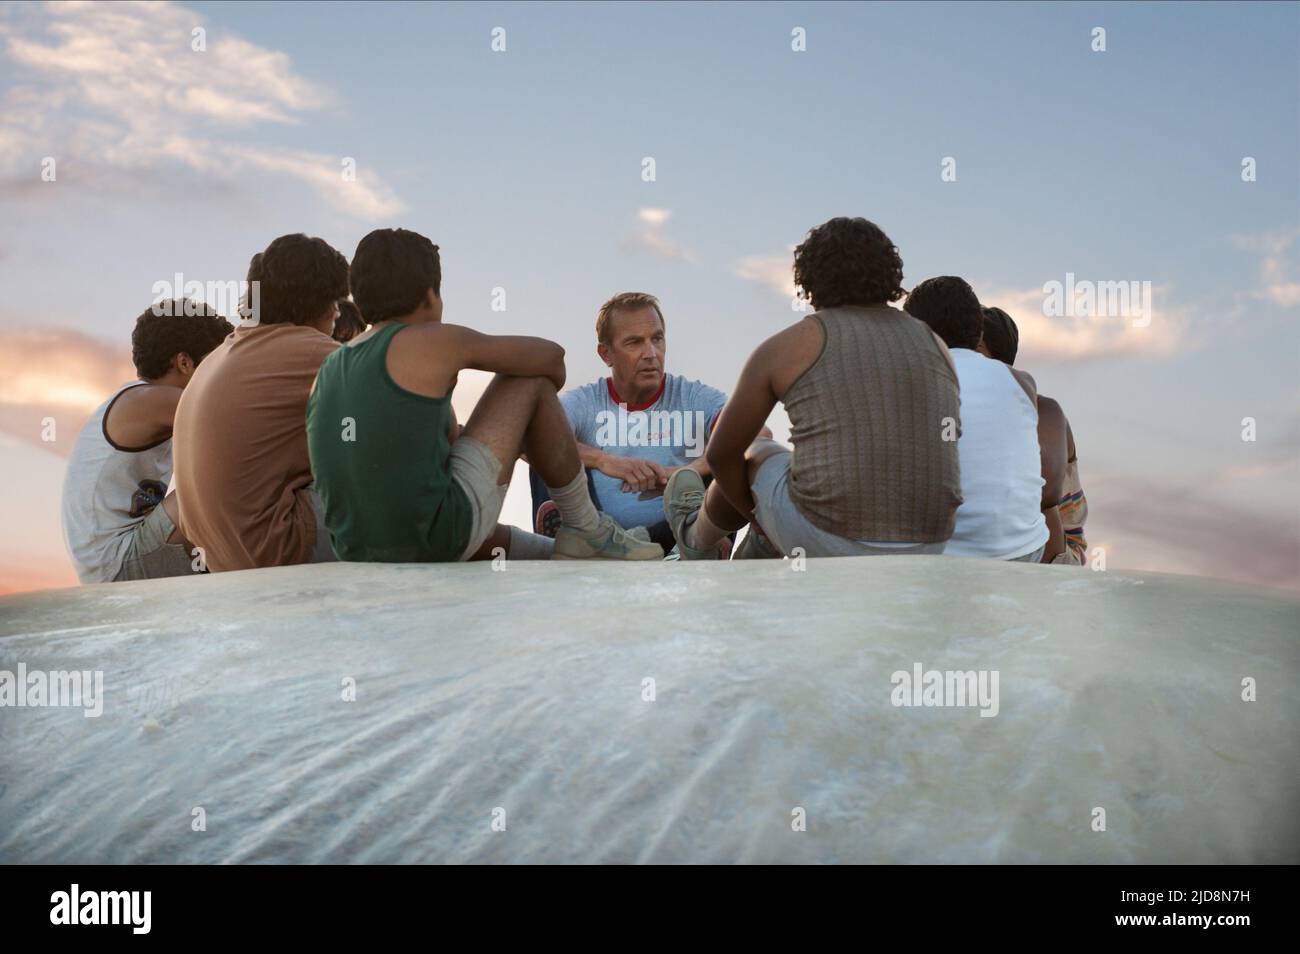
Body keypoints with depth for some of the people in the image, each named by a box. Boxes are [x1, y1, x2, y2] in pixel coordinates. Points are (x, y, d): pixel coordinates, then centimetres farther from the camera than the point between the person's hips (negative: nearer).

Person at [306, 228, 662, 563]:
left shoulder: (329, 373, 17)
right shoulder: (434, 343, -2)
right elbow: (550, 355, 10)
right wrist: (546, 396, 32)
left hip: (363, 554, 7)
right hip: (441, 536, -7)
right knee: (531, 380, 11)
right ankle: (585, 528, 18)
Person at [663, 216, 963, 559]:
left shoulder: (786, 347, -1)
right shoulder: (934, 347, 10)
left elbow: (722, 451, 6)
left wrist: (754, 514, 25)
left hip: (825, 539, -3)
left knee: (755, 458, 30)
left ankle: (701, 537, 58)